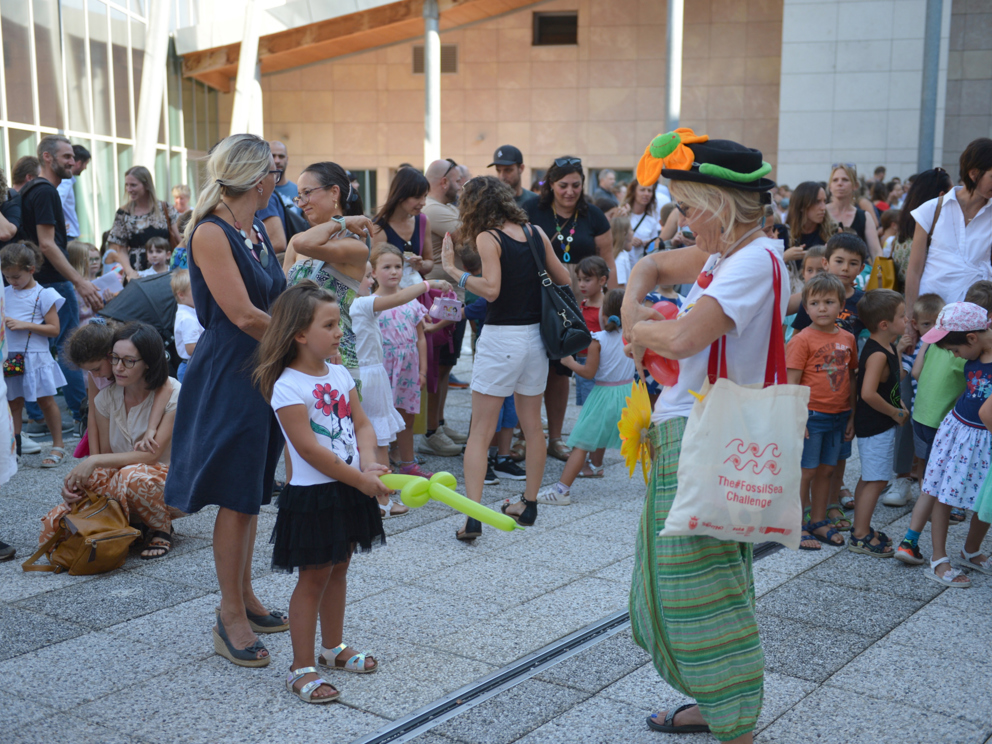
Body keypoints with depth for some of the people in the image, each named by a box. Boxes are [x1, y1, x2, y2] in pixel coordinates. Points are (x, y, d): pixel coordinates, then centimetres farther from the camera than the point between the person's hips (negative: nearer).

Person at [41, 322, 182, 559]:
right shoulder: (107, 397, 0)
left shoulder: (173, 394, -16)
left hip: (170, 483, -5)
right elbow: (104, 454, 2)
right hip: (118, 485, 5)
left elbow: (152, 454, -22)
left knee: (133, 476, -40)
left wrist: (94, 462, -27)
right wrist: (76, 482, -17)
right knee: (52, 526, -14)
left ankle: (162, 530, -9)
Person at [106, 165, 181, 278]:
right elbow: (121, 250, 4)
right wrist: (129, 271, -12)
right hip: (137, 275, 0)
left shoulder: (166, 209, 5)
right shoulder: (123, 214, 5)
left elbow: (177, 242, 7)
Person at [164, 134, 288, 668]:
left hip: (266, 373, 9)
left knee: (250, 495, 15)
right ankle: (231, 618, 10)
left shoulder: (258, 231, 12)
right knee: (235, 498, -1)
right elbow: (244, 316, -19)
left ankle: (245, 599, 27)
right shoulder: (211, 233, -15)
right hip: (229, 377, -9)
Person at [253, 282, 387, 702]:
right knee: (313, 577, -1)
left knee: (338, 569, 18)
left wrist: (369, 464, -13)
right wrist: (361, 479, -18)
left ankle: (333, 647, 33)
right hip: (313, 495, -7)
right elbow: (309, 449, -21)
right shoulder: (287, 387, -18)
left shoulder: (339, 374, 6)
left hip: (349, 491, 7)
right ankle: (302, 668, 8)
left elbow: (362, 424, 7)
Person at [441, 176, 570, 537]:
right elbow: (563, 279, 12)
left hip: (501, 338, -6)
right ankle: (529, 504, 28)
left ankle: (473, 516, -8)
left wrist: (452, 269, -13)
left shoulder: (487, 238, -10)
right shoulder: (536, 233, 6)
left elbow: (491, 290, -20)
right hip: (536, 335, 6)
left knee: (480, 433, -1)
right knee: (532, 426, 17)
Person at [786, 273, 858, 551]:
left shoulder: (847, 338, 7)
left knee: (826, 470, 14)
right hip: (811, 416, -5)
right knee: (805, 472, 1)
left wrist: (852, 416, 12)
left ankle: (819, 521, 27)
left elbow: (851, 379, 13)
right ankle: (798, 526, 12)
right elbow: (791, 382, -12)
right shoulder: (802, 339, -10)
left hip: (838, 416, 5)